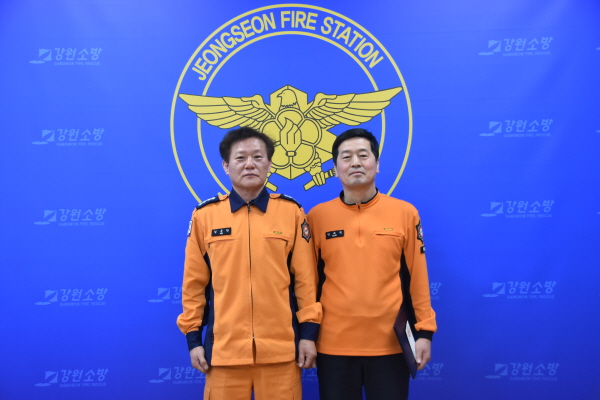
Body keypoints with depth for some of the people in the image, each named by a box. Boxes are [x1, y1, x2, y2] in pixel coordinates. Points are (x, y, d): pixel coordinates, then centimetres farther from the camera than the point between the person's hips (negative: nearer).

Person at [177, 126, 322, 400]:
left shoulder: (291, 212, 1)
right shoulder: (205, 215, 2)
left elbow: (305, 278, 2)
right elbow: (194, 282, 5)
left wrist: (308, 332, -1)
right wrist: (193, 338, 5)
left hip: (281, 347, 0)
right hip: (224, 347, 1)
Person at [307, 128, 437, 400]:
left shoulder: (405, 213, 0)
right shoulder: (317, 216, 0)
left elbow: (416, 277, 2)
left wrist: (424, 331, 1)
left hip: (391, 343, 0)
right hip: (334, 344, 0)